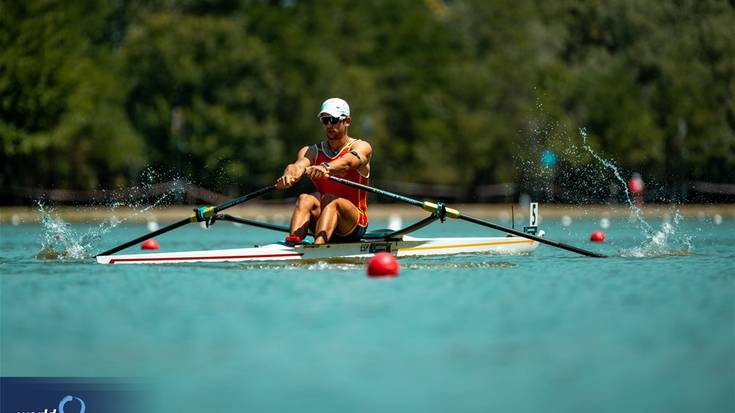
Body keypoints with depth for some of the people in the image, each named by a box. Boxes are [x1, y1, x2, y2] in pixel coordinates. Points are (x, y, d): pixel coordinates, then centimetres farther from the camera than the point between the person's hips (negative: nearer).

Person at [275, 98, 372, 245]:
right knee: (305, 199, -26)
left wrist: (326, 167, -49)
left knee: (329, 200, -32)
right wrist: (288, 176, -41)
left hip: (355, 224, -3)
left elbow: (347, 162, -26)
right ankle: (292, 242, -53)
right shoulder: (312, 151, 10)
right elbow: (298, 165, -15)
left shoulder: (361, 147, 0)